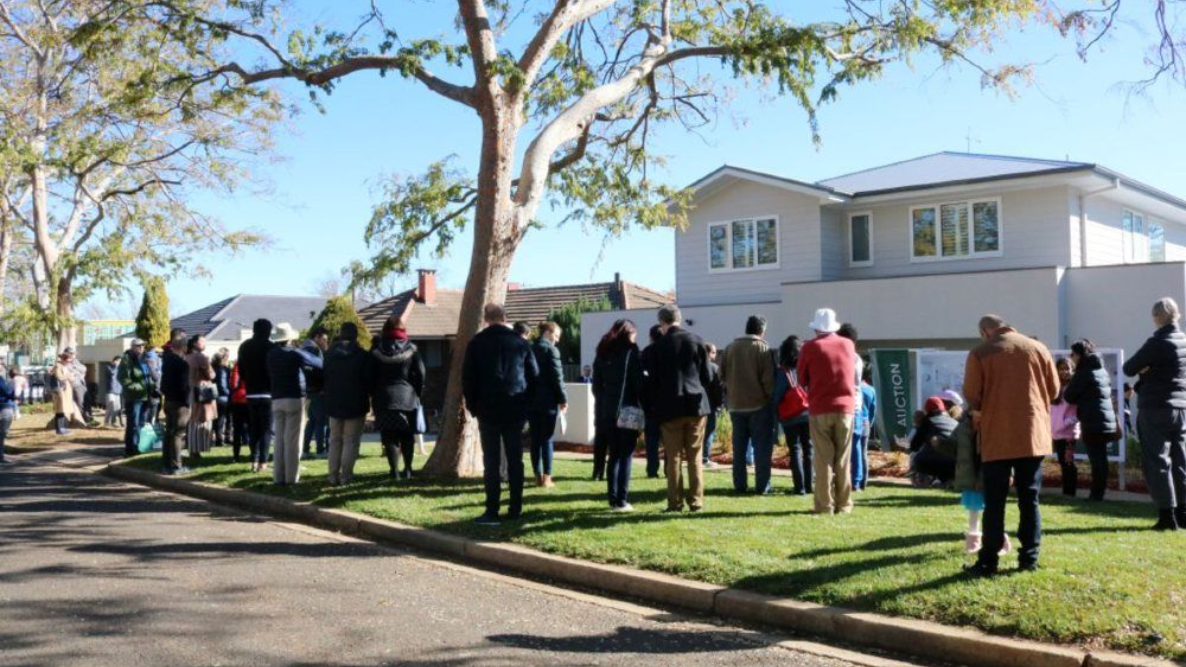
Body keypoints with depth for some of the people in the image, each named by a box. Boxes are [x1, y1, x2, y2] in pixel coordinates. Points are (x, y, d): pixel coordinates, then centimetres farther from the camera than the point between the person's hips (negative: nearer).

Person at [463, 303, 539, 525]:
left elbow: (467, 378, -2)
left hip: (488, 410, -2)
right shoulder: (520, 343, 4)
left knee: (491, 461, 0)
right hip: (515, 410, 2)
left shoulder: (477, 343, -1)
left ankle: (492, 511, -1)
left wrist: (473, 406, 8)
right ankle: (515, 509, 10)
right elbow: (534, 376, 6)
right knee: (515, 460, 8)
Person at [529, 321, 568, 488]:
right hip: (548, 400, -6)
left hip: (531, 400, 6)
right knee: (547, 439, -1)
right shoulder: (551, 350, -8)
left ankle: (538, 476, 10)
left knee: (535, 439, 7)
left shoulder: (530, 349, 12)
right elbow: (557, 376, -13)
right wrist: (563, 399, -7)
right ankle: (546, 477, -1)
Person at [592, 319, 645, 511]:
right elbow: (638, 383, -9)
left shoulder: (602, 353, 12)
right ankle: (622, 501, -4)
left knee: (614, 455, 11)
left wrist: (600, 412, 12)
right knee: (626, 456, -1)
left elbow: (596, 386, 11)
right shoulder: (631, 352, -4)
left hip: (607, 412, 5)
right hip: (627, 411, -5)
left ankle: (613, 499, 9)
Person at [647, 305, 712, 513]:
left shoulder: (660, 345, -6)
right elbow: (707, 376, 4)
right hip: (696, 404, 2)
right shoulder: (697, 341, 1)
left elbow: (653, 379, -2)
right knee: (695, 456, 8)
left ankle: (675, 502, 4)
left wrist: (658, 400, 14)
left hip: (671, 407, -2)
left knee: (674, 457, 4)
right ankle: (696, 501, 8)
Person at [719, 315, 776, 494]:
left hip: (735, 404, 4)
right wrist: (771, 399, -1)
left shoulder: (730, 348, 6)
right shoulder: (762, 348, -8)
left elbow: (722, 375, 8)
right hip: (759, 404, -4)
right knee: (762, 446, 2)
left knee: (739, 446, 10)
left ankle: (739, 485, 11)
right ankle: (762, 486, 1)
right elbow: (768, 379, -11)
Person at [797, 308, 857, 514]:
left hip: (820, 409, -2)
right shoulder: (848, 345, 5)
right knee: (843, 459, 8)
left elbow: (802, 379, 4)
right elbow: (852, 373, 16)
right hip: (845, 407, 2)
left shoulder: (810, 347, -4)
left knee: (824, 460, 2)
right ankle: (844, 504, 10)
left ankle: (825, 505, 2)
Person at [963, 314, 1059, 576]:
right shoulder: (1038, 348, 8)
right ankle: (1029, 557, 12)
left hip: (997, 437, -3)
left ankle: (989, 561, 2)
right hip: (1033, 434, 3)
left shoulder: (980, 353, -2)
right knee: (1029, 499, 10)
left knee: (994, 502, 1)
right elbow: (1054, 389, 11)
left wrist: (978, 413, 14)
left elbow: (971, 395, -6)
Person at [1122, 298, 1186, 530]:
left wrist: (1143, 369, 7)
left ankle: (1167, 515, -2)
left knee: (1157, 462, -1)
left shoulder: (1157, 343, -15)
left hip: (1155, 408, -7)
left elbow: (1129, 369, -9)